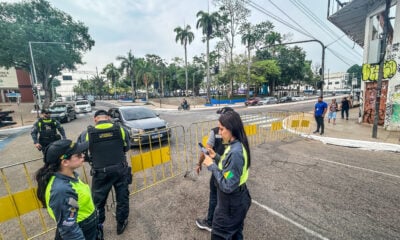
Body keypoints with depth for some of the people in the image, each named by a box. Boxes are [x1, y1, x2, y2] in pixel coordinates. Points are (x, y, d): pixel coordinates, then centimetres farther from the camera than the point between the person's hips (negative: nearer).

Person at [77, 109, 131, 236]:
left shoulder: (87, 133, -8)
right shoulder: (121, 129, -6)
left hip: (100, 172, -1)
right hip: (121, 169, 1)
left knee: (98, 201, 20)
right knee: (122, 197, 19)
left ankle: (98, 229, 37)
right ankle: (121, 224, 35)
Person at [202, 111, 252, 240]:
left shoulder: (235, 152, -33)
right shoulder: (237, 145, -3)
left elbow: (227, 186, -29)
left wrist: (212, 166, -23)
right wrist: (216, 157, 0)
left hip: (231, 203, -8)